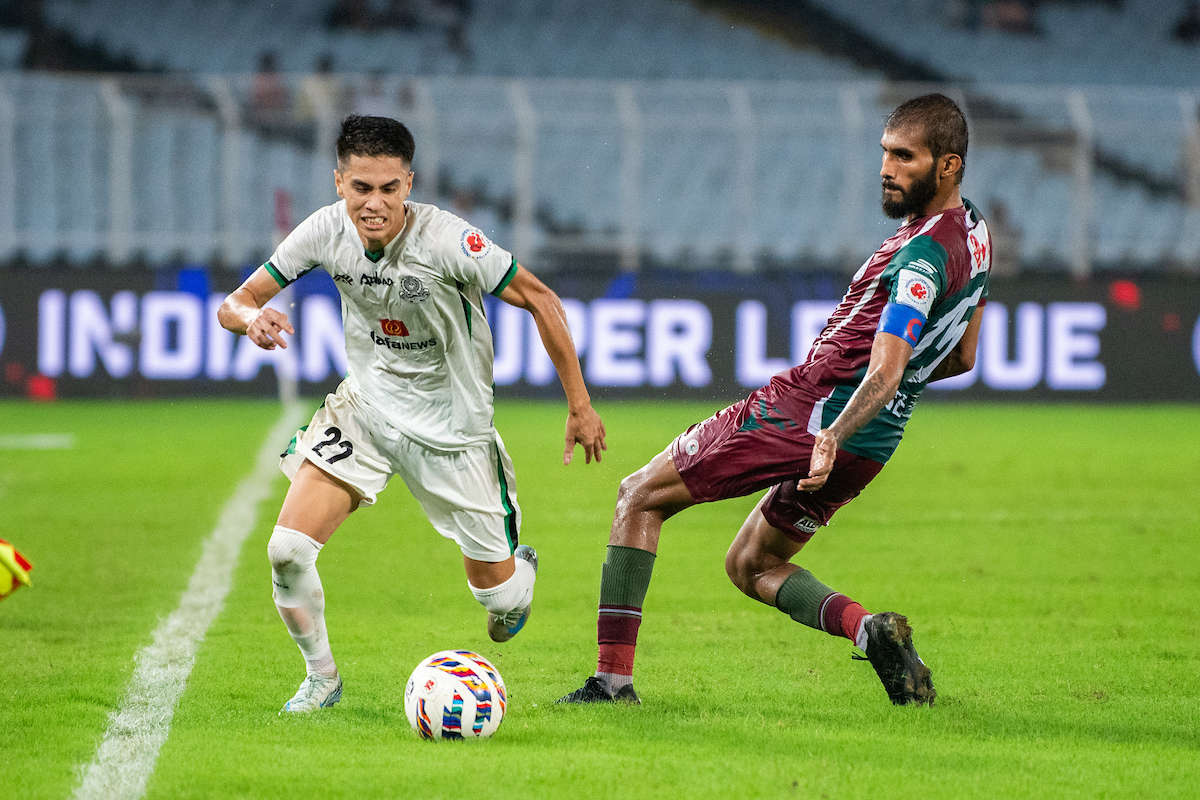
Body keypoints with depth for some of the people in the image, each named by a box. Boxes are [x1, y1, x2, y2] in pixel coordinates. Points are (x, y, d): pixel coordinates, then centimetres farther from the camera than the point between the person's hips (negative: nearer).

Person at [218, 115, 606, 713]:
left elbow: (541, 301, -15)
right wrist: (251, 316, -33)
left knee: (496, 593, 6)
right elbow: (233, 304, -7)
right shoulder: (327, 231, -15)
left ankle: (520, 572, 46)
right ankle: (321, 676, 10)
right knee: (287, 551, -17)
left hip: (450, 425, -3)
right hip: (365, 405, 3)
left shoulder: (446, 239, -27)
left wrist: (580, 406, -12)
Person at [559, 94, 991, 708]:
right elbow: (961, 357, 21)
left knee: (640, 497, 5)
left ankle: (613, 676, 0)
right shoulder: (973, 234, 8)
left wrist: (833, 436, -43)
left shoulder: (924, 255, -21)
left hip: (809, 411, -9)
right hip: (875, 444, 9)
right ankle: (871, 629, -3)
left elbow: (885, 372, -32)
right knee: (749, 566, 23)